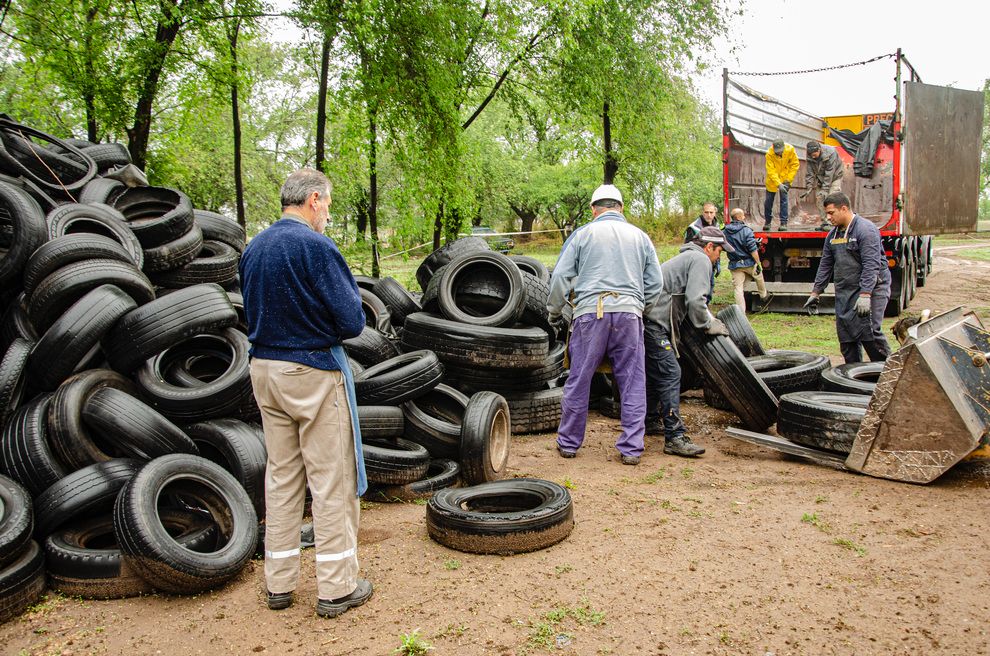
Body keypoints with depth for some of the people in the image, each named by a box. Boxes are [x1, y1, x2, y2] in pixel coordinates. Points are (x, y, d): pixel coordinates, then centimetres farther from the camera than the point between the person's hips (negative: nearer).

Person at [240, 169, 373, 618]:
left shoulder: (253, 248, 8)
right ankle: (336, 588, 10)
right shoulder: (315, 246, -15)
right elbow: (352, 321, -16)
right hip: (314, 371, -7)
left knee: (281, 475, 15)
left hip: (264, 368, 8)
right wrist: (325, 329, 4)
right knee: (332, 479, 2)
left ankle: (279, 583, 22)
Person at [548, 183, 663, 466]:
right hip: (629, 313, 2)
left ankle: (568, 443, 17)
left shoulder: (582, 234, 7)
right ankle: (631, 449, 9)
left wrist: (555, 311, 16)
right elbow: (655, 283, 14)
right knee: (632, 384, 7)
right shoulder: (640, 236, 15)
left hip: (590, 313, -1)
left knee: (579, 381, 7)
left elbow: (560, 277, 3)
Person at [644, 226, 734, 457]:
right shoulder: (700, 260, -4)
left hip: (647, 319, 11)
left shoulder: (687, 257, 29)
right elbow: (694, 300, -15)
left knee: (655, 373, 21)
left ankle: (652, 421, 34)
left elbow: (687, 298, 33)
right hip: (653, 323, -11)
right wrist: (708, 325, -2)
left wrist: (709, 319, 29)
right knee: (670, 374, -12)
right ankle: (674, 437, -14)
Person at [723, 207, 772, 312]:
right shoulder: (746, 231, -14)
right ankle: (764, 297, 44)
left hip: (734, 265, 3)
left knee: (737, 288, 3)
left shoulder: (724, 232, 1)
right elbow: (753, 250, -17)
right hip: (749, 263, -3)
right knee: (759, 277, 26)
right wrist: (758, 263, -11)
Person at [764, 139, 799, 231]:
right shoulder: (769, 153, -24)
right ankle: (767, 222, 22)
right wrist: (779, 184, -35)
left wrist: (788, 179, -13)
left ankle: (784, 223, -3)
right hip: (772, 179, 0)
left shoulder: (790, 150, -19)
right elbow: (771, 171, -26)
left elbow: (795, 164, -8)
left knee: (784, 200, -7)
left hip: (785, 178, 0)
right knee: (769, 200, 6)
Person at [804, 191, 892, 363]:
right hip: (844, 293, 8)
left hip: (870, 289, -8)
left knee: (869, 331, -18)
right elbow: (825, 265, 20)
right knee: (846, 338, 5)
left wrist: (865, 295, -27)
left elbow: (871, 265, -20)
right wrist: (815, 292, 17)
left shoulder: (865, 230, -12)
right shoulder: (833, 235, 13)